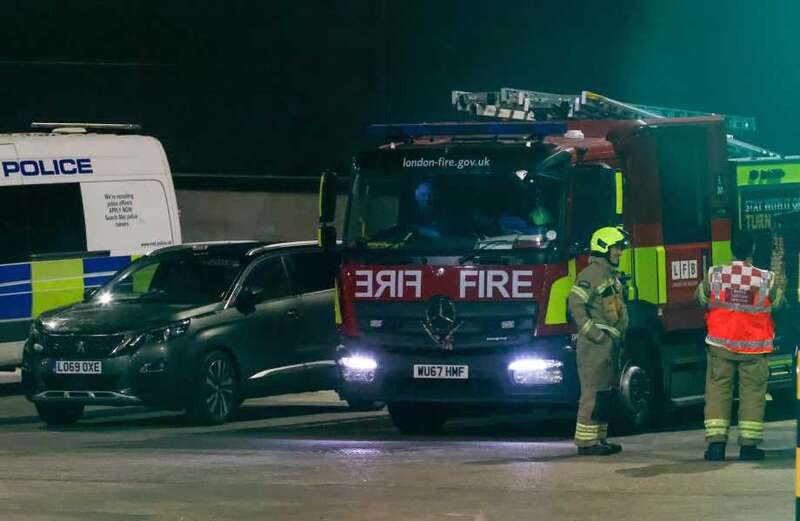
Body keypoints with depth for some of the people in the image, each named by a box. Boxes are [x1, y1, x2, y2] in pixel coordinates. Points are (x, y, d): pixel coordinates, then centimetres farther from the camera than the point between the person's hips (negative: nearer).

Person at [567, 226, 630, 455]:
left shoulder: (612, 275, 20)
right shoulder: (591, 273, -11)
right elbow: (575, 305, -19)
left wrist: (620, 336, 17)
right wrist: (593, 333, -20)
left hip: (610, 344, 10)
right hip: (595, 345, -10)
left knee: (606, 393, 12)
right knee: (593, 393, -10)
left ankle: (599, 439, 18)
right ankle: (586, 442, -10)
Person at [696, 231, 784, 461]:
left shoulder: (715, 275, -7)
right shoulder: (766, 279, -9)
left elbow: (700, 298, 8)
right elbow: (778, 302, 8)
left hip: (720, 345, 1)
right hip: (754, 347, -1)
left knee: (717, 391, 7)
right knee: (753, 393, 8)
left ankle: (716, 442, 0)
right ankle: (748, 446, 8)